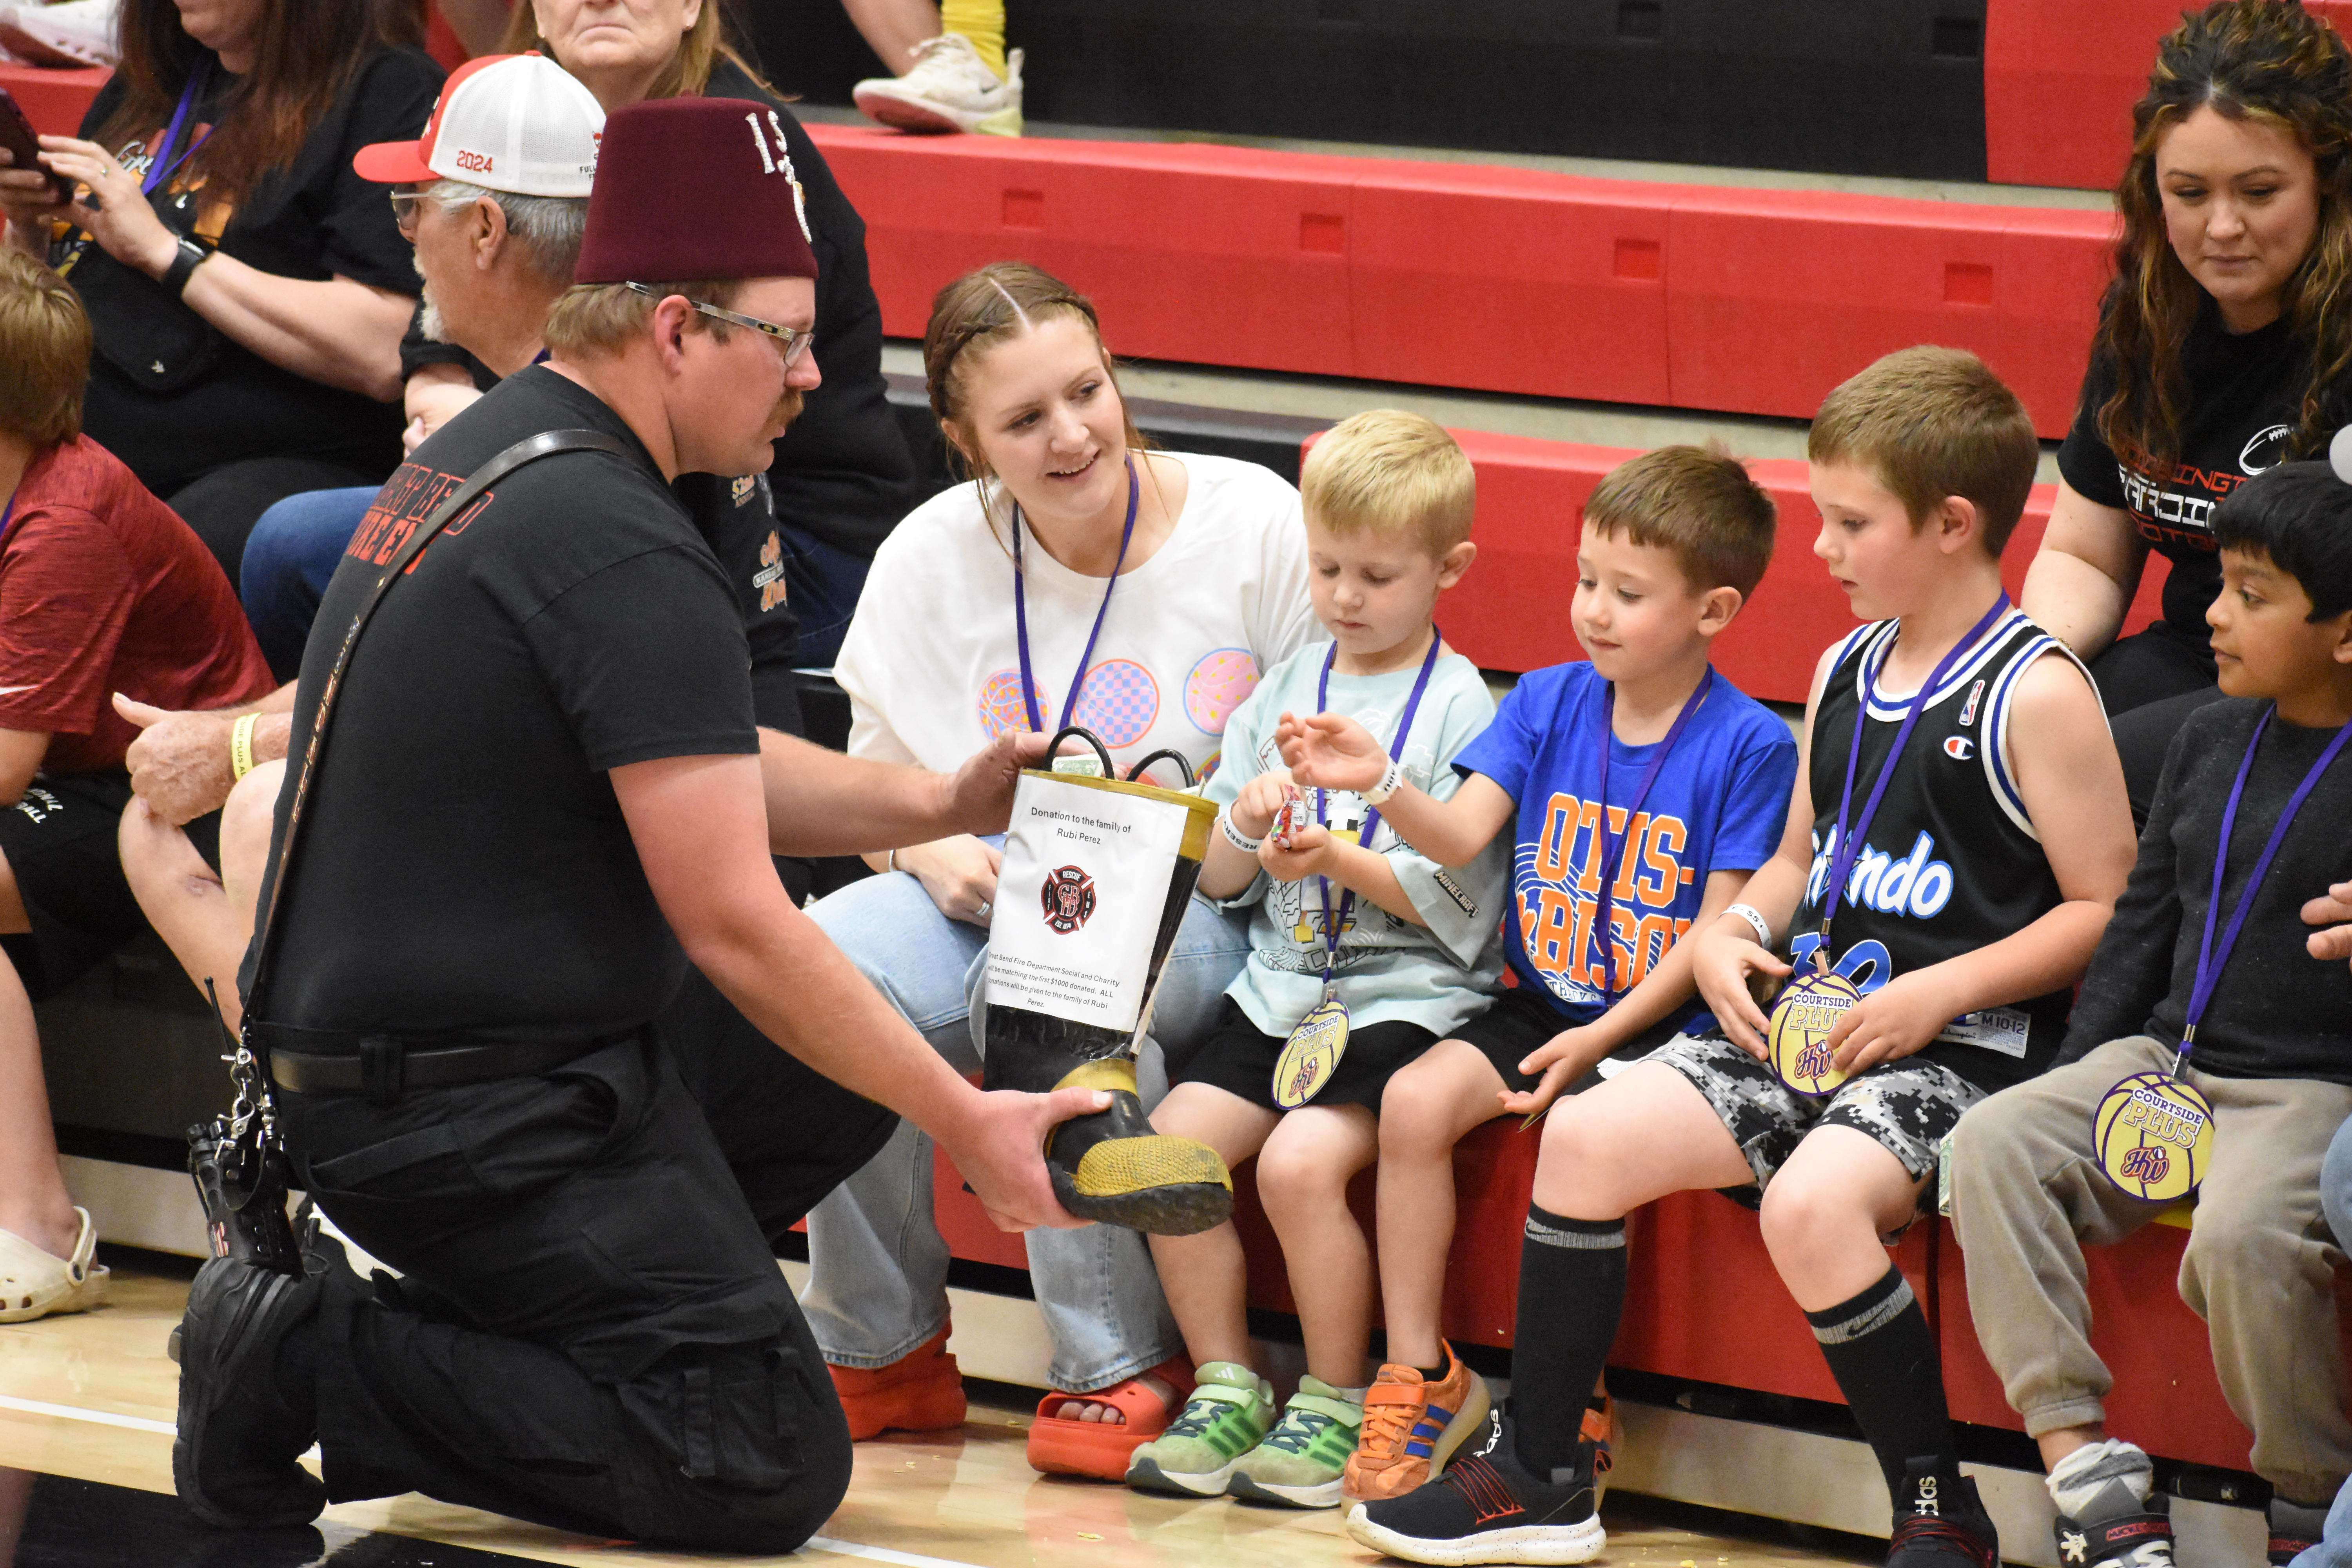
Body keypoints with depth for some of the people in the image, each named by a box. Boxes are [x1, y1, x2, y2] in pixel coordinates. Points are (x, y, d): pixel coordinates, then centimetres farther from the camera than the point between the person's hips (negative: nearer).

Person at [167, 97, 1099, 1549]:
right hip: (485, 1116, -10)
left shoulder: (489, 443, 11)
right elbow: (733, 922, -20)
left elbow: (682, 769, 21)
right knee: (774, 1469, -9)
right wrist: (967, 1125, -13)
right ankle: (314, 1361, -8)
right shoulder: (626, 557, -19)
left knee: (845, 1074, 19)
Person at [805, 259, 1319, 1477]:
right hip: (995, 902, 3)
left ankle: (1119, 1366, -20)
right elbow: (875, 783, 9)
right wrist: (936, 850, -14)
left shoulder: (1254, 523, -4)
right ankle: (881, 1353, -10)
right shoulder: (933, 556, 2)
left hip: (1204, 913, -3)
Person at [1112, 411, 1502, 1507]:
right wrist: (1246, 834, -8)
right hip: (1280, 984, 6)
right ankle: (1226, 1389, 1)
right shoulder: (1284, 689, 13)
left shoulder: (1459, 709, -4)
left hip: (1407, 994, -6)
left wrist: (1341, 860, -21)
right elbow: (1216, 880, 13)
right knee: (1170, 1145, -13)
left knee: (1301, 1160, -26)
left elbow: (1456, 899, -10)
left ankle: (1336, 1406, -9)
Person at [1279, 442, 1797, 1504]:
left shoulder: (1746, 746, -9)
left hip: (1661, 1023, -5)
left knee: (1571, 1137, -31)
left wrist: (1603, 1038, -18)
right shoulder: (1549, 702, 6)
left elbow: (1716, 934, -11)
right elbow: (1460, 835, -4)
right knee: (1415, 1099, -19)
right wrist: (1379, 786, -25)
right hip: (1542, 1002, 5)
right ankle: (1419, 1375, -8)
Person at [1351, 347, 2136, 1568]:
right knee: (1589, 1134, -7)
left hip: (1963, 1051, -8)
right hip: (1811, 1023, 8)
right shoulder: (1842, 674, 15)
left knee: (1811, 1200, -33)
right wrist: (1727, 936, 5)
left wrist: (1936, 994, -18)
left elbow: (2107, 908, -12)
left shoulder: (2036, 696, -10)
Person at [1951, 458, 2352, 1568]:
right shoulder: (2211, 738, 13)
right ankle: (2081, 1460, -19)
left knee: (2241, 1234, -35)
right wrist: (2085, 1074, 12)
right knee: (1995, 1143, -16)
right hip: (2164, 1061, 7)